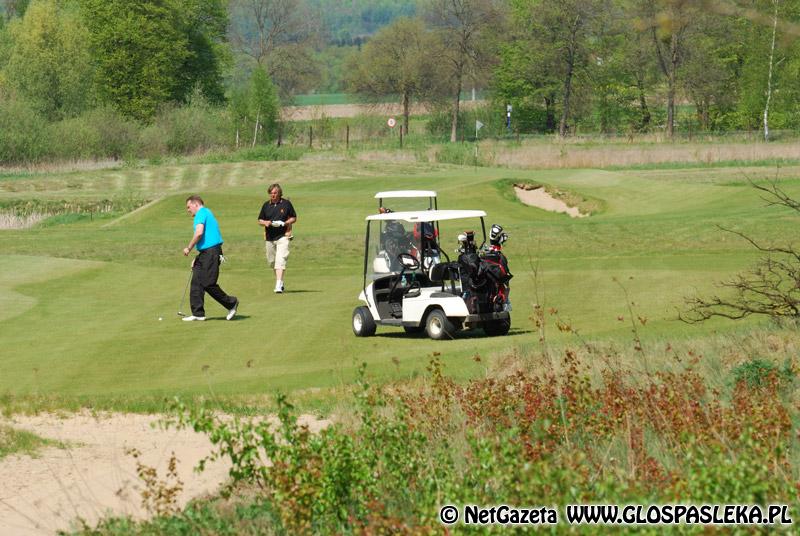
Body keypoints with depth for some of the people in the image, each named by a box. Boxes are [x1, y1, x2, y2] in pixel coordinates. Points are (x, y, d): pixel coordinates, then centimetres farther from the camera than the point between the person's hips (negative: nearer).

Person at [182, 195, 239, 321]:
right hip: (205, 253, 10)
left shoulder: (201, 213, -9)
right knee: (196, 283, 5)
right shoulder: (206, 213, 24)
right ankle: (198, 314, 4)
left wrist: (189, 248, -11)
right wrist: (197, 258, 26)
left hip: (210, 252, -10)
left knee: (209, 284, -7)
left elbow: (199, 233, -24)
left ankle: (231, 303, 9)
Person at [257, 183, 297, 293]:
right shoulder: (266, 205, 10)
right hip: (269, 237, 4)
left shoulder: (286, 203, 2)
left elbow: (294, 218, 8)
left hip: (283, 236, -4)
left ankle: (279, 285, -24)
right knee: (272, 261, 10)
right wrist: (265, 223, -8)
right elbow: (260, 220, 15)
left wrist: (285, 223, -11)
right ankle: (280, 281, 30)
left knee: (280, 260, -17)